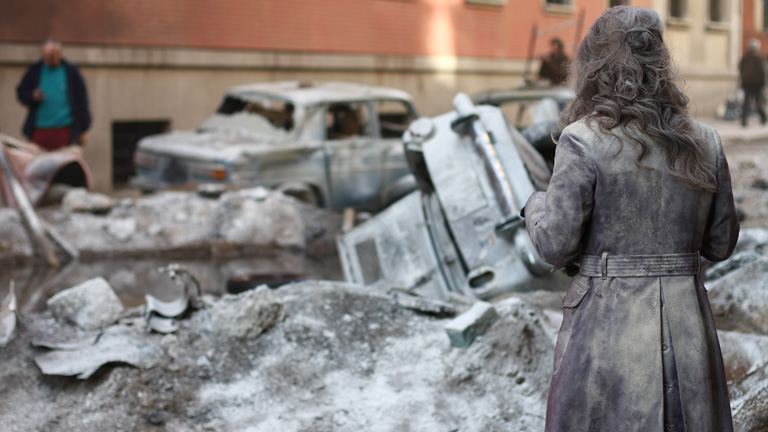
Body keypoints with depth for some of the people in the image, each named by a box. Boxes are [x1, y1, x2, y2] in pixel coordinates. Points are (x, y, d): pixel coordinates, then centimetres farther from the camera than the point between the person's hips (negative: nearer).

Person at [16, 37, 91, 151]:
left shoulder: (71, 71, 2)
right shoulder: (34, 70, 7)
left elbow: (81, 100, 3)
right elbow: (21, 92, 14)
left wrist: (84, 129, 1)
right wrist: (33, 97, -11)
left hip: (64, 129, -2)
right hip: (39, 130, 2)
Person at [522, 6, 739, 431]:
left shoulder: (581, 141, -12)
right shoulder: (705, 144, 2)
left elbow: (555, 246, -11)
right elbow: (721, 244, 9)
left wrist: (534, 204, 8)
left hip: (608, 323, -4)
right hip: (687, 322, 4)